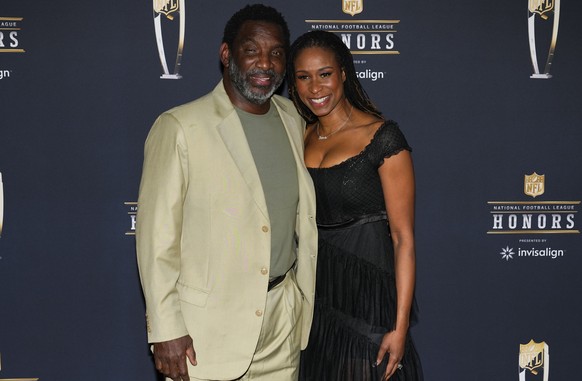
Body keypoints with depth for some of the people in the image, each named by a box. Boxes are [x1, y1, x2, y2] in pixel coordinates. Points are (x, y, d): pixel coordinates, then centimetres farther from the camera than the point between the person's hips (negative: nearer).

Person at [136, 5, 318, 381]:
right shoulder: (179, 127, -12)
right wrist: (166, 330, -12)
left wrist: (308, 300, 13)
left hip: (282, 323, 5)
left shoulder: (293, 119, 6)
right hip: (206, 329, -5)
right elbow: (157, 236, -11)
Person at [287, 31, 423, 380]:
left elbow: (403, 237, -14)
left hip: (367, 299, -5)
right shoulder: (302, 137, 6)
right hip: (315, 300, 6)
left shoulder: (382, 138, -12)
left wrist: (400, 327, -17)